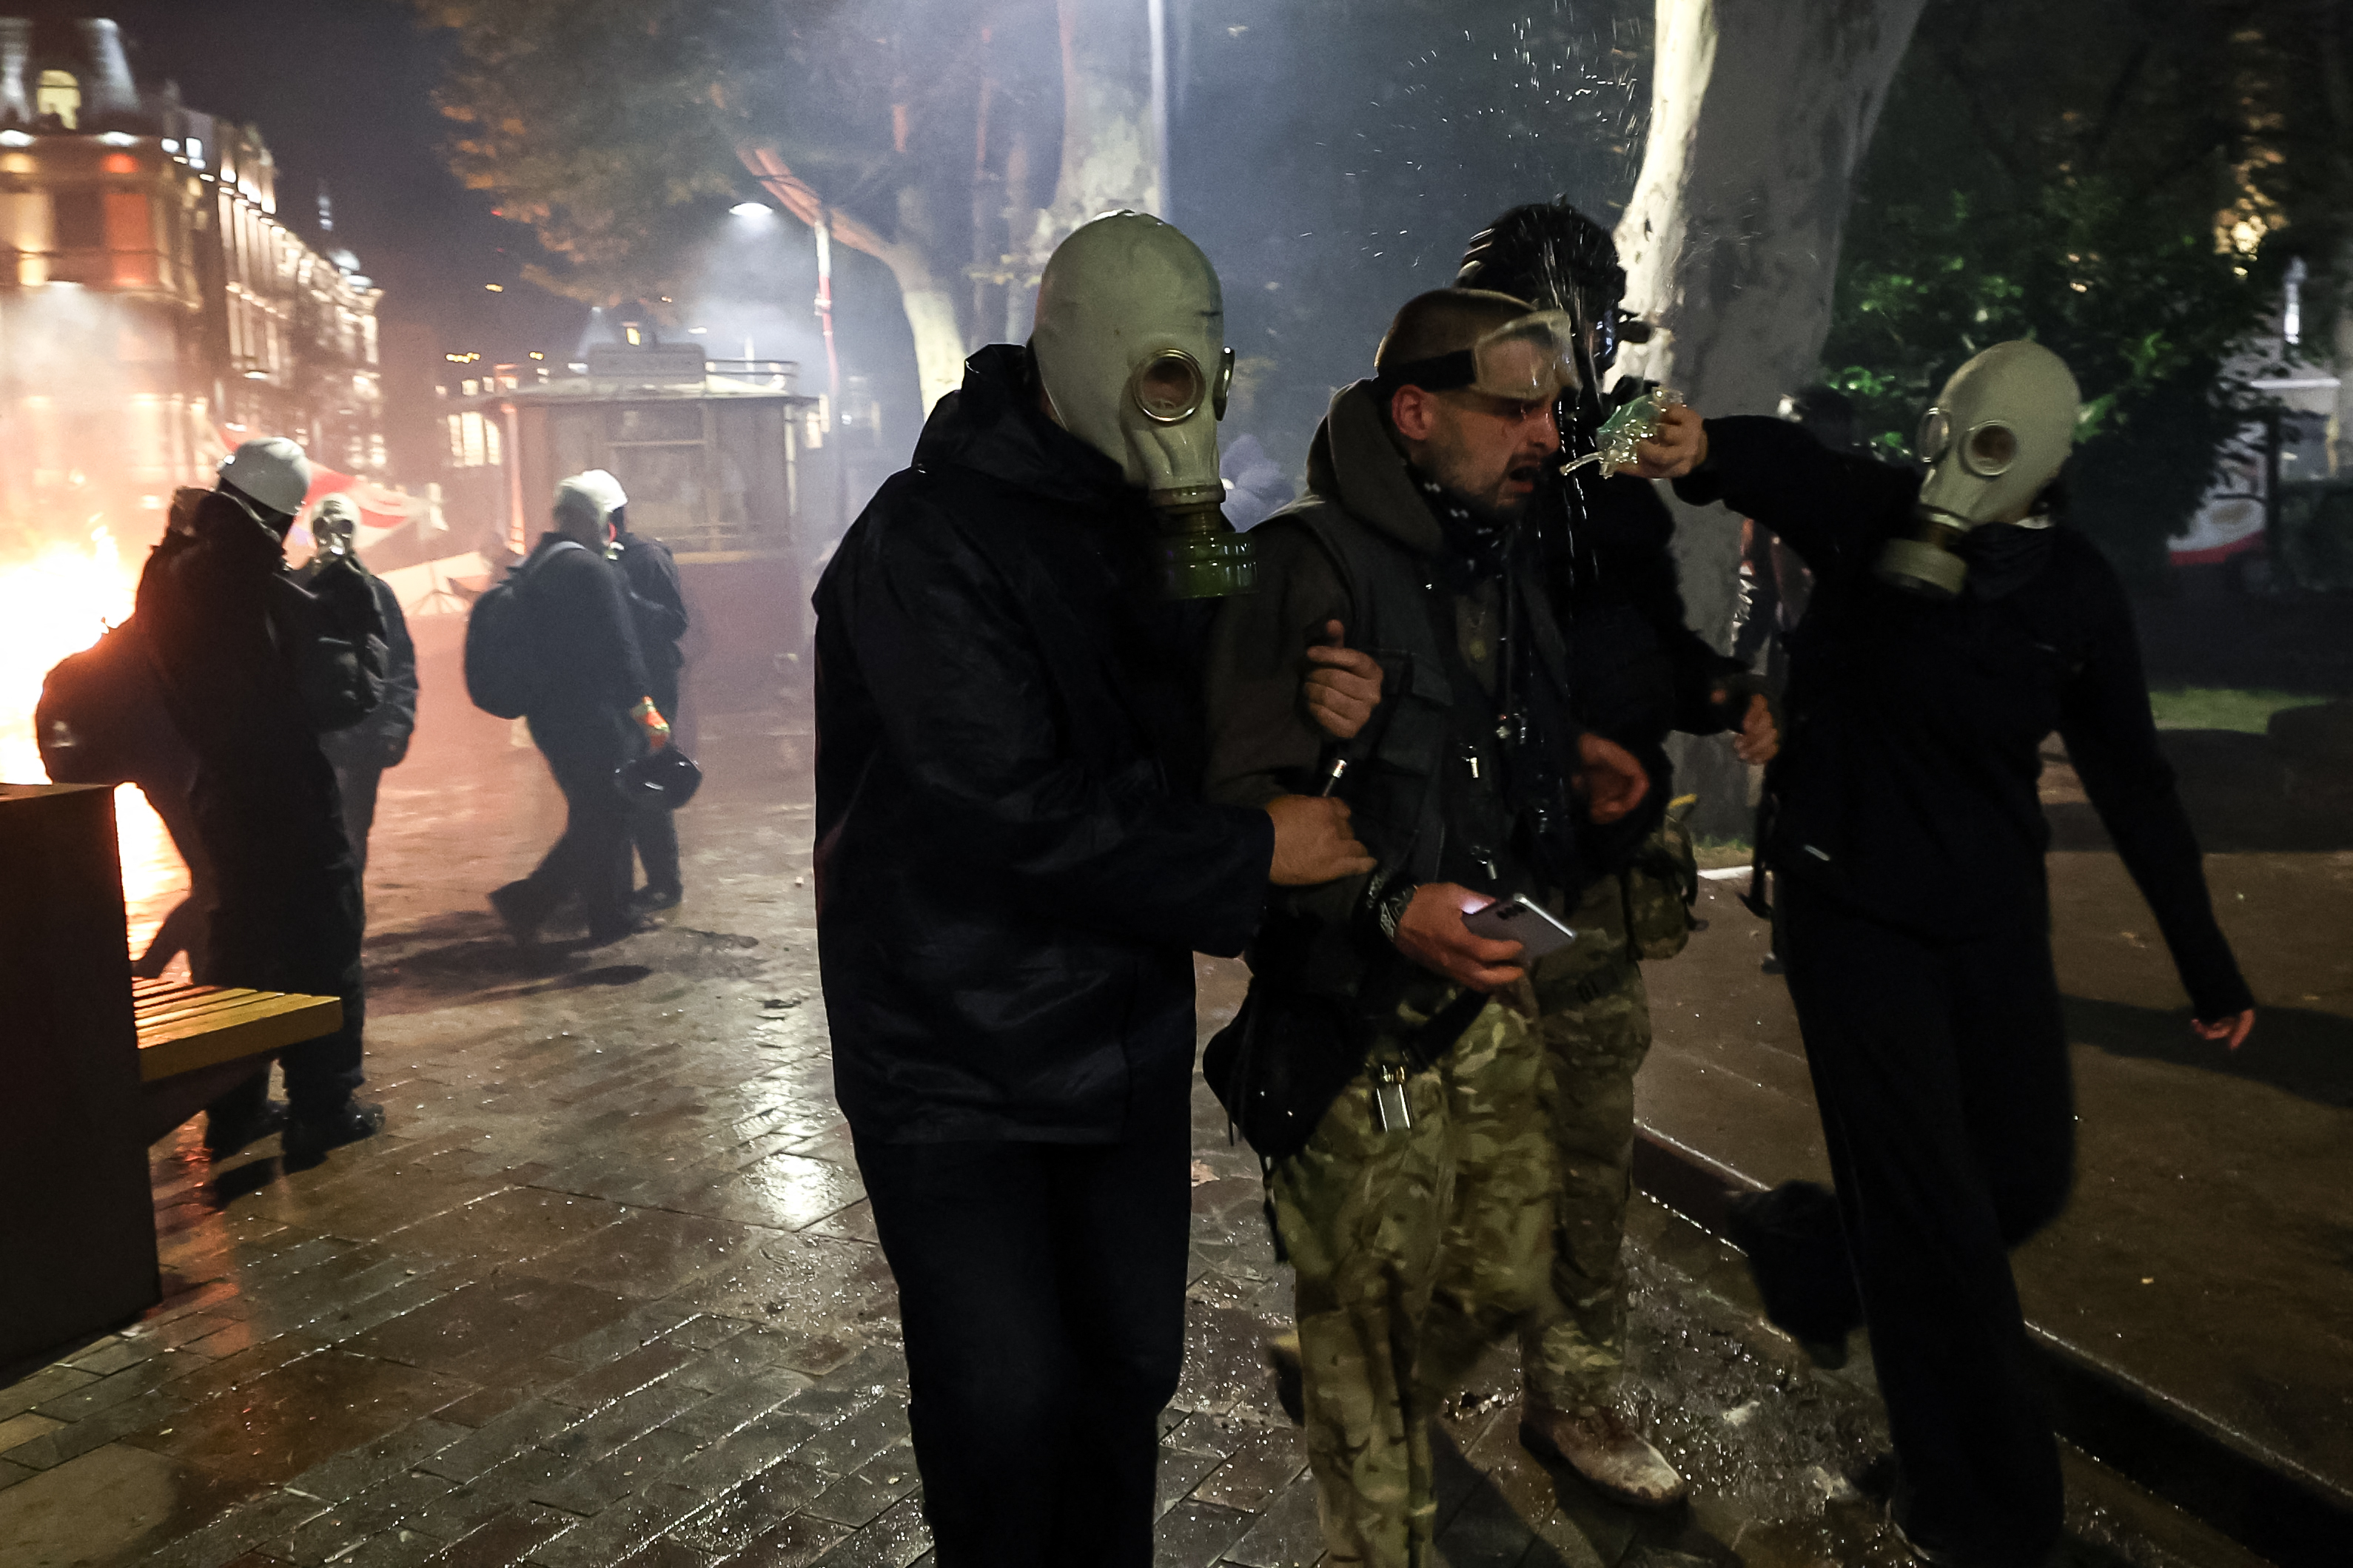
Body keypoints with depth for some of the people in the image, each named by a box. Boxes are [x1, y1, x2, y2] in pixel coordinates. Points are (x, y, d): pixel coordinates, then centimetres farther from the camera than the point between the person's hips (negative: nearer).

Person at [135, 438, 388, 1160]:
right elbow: (344, 695, -20)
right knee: (320, 942, 5)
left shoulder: (167, 576, 0)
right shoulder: (278, 597, -21)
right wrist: (359, 624, -6)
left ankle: (234, 1107, 24)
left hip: (216, 789, 7)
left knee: (239, 939, 17)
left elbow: (167, 681, 12)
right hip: (288, 794, -6)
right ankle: (324, 1107, 8)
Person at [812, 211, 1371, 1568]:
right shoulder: (931, 539, -17)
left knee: (1132, 1364, 16)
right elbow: (1017, 810, -24)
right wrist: (1255, 853, -19)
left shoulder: (1164, 526, 7)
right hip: (959, 1061, -7)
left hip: (1127, 1036, 7)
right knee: (1006, 1406, 0)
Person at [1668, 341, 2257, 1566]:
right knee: (1933, 1222, -1)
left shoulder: (2075, 592, -2)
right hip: (1851, 905, -4)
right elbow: (1776, 463, -30)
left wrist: (2206, 963, 8)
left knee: (2025, 1179, 12)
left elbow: (2131, 781, 5)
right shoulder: (1868, 519, -9)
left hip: (1991, 917, 5)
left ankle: (1805, 1246, 38)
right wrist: (1703, 447, -55)